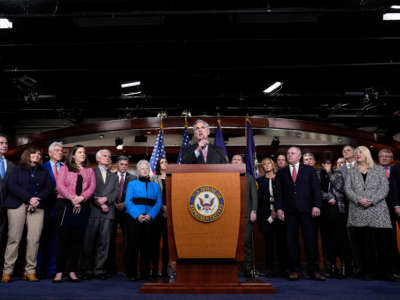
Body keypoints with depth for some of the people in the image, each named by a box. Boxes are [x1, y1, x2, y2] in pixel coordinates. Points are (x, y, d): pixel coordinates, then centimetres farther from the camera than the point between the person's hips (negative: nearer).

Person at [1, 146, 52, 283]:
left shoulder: (44, 172, 21)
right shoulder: (18, 170, 14)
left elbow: (48, 188, 9)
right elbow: (11, 185, -1)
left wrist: (38, 199, -10)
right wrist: (29, 198, -12)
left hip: (37, 207, 2)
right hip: (17, 205, -1)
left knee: (34, 239, -6)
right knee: (14, 238, -5)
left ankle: (30, 271, -1)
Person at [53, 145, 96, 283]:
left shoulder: (90, 171, 17)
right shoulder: (64, 168, 11)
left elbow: (92, 187, 4)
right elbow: (60, 186, -3)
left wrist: (81, 198, -13)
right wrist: (72, 199, -14)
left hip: (82, 207, 2)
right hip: (65, 205, -2)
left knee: (77, 239, 2)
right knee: (63, 238, -3)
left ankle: (72, 271, 8)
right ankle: (59, 272, 2)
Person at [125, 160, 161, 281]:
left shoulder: (155, 186, 16)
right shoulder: (132, 184, 11)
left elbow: (158, 203, 6)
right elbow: (128, 202, -1)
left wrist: (150, 215, -12)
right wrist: (137, 215, -15)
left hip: (149, 220, 2)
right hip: (134, 219, -2)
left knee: (147, 247, 3)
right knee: (133, 246, -2)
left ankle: (145, 273, 12)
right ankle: (132, 274, 7)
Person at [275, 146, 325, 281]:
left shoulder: (309, 170, 12)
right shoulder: (281, 173, 14)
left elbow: (316, 188, 5)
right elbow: (278, 192, 9)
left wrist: (316, 205, -6)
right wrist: (279, 208, -3)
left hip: (306, 209, -1)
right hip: (289, 211, 1)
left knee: (310, 240, -1)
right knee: (292, 241, 3)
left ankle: (313, 271, 6)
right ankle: (293, 270, 10)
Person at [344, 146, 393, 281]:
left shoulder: (379, 170, 13)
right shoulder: (351, 172, 16)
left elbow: (385, 187, 2)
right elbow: (347, 189, 6)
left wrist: (372, 200, -11)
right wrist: (358, 199, -12)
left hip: (377, 210, -1)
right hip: (358, 212, 1)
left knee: (382, 241, -4)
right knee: (364, 243, -1)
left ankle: (384, 271, 7)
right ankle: (368, 271, 5)